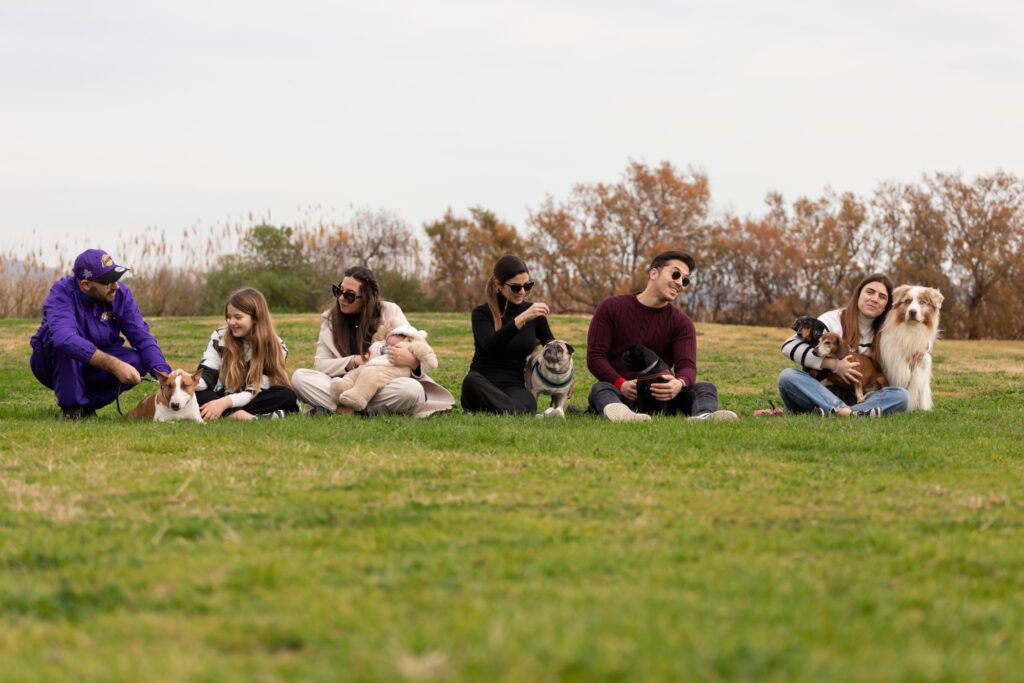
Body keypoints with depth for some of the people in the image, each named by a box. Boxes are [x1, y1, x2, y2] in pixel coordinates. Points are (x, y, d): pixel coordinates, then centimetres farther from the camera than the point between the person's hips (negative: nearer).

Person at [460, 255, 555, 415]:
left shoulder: (532, 311, 11)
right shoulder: (482, 313, 0)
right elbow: (491, 345, -22)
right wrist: (522, 319, -31)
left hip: (515, 387, 1)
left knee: (527, 402, -39)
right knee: (472, 381, -42)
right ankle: (516, 413, -54)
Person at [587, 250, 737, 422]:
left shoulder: (682, 323, 9)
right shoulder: (611, 308, 5)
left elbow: (687, 365, -6)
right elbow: (595, 356, -1)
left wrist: (680, 384, -34)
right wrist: (621, 384, -22)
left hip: (659, 396, 2)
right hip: (618, 392, -2)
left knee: (705, 388, -21)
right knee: (601, 388, -35)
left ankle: (704, 415, -60)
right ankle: (620, 413, -74)